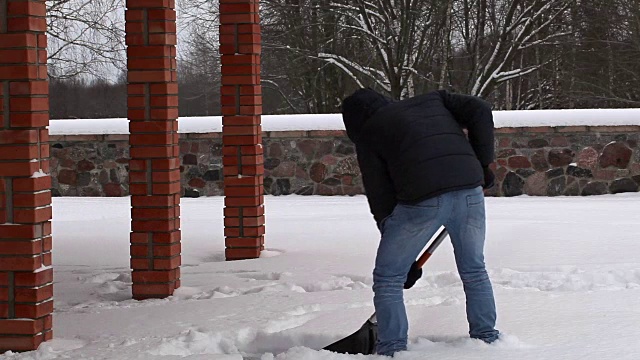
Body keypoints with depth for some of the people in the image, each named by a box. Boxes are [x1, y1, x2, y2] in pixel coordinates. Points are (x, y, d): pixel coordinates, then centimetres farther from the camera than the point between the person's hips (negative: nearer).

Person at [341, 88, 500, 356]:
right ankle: (487, 340, 28)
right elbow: (480, 111, 13)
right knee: (474, 271, 23)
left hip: (422, 198, -4)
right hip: (469, 189, 4)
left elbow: (379, 195, 12)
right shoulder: (433, 100, 27)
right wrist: (483, 162, 20)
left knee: (387, 278, 11)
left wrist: (406, 258, 17)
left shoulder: (368, 134, 16)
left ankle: (392, 351, 10)